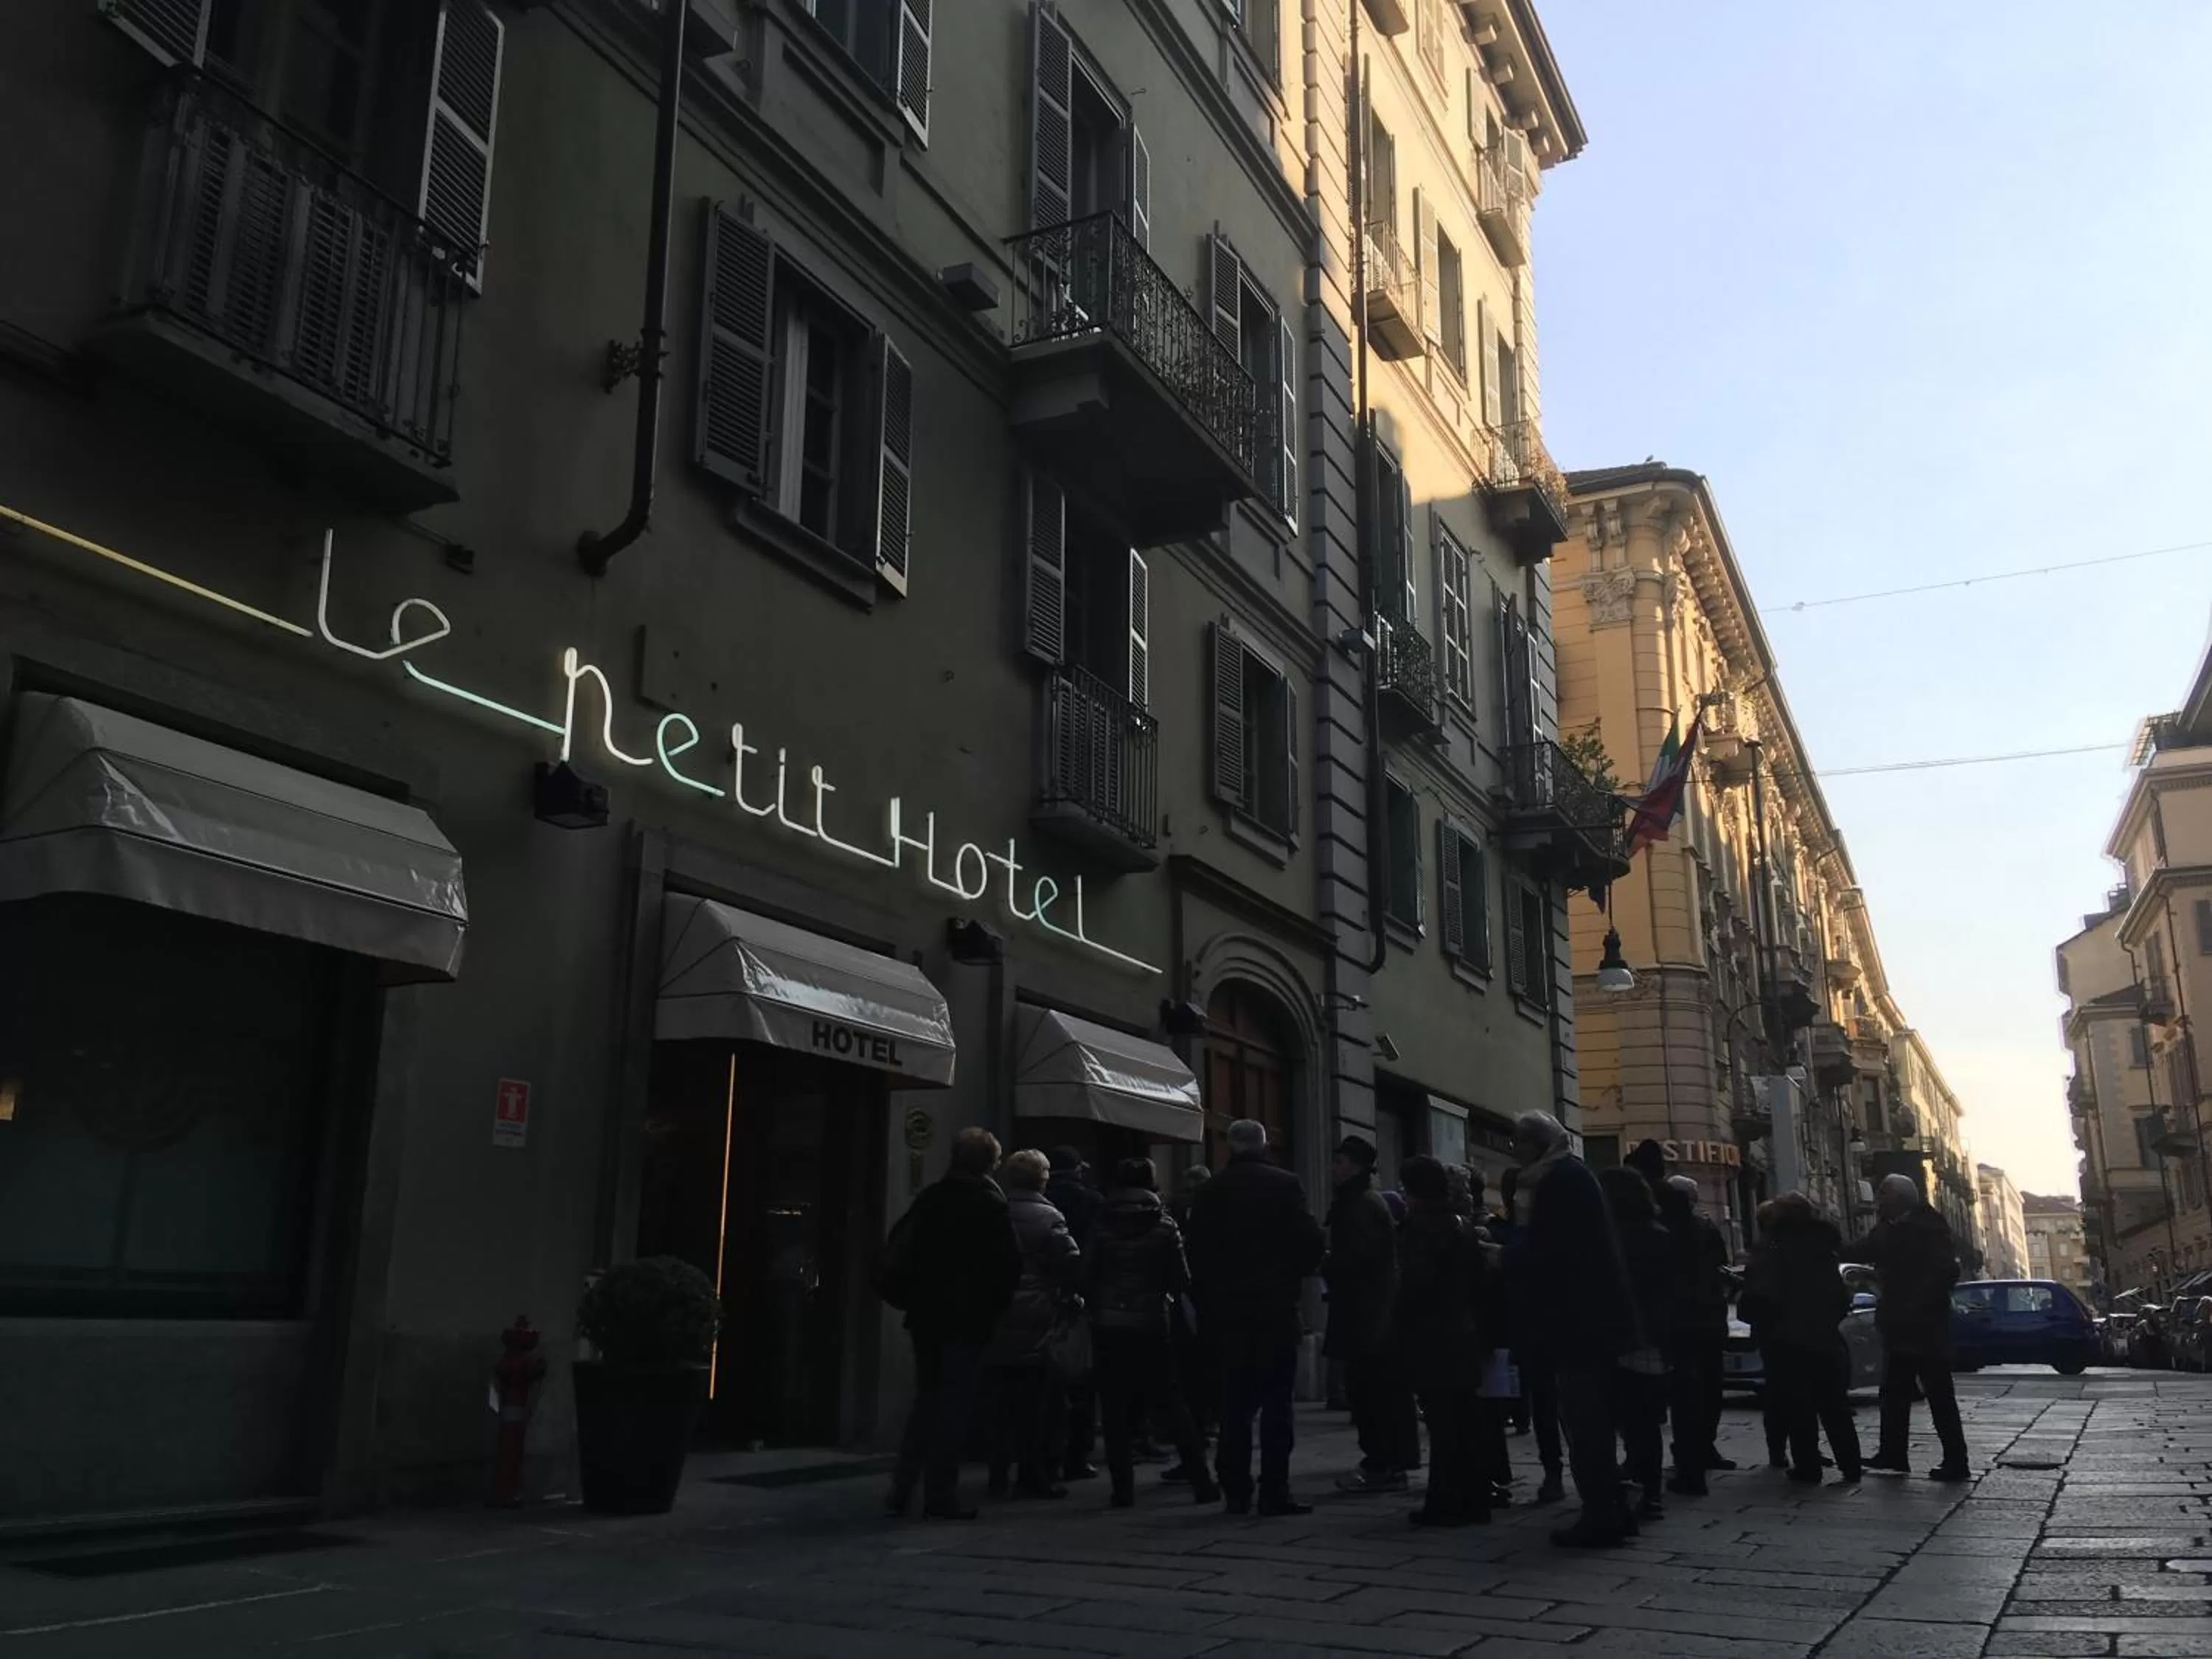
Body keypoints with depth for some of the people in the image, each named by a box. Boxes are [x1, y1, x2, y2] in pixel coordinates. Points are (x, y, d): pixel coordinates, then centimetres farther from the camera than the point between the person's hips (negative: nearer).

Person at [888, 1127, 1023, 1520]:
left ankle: (901, 1490, 13)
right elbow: (1009, 1263, -12)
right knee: (954, 1404, 1)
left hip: (926, 1315, 5)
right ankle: (940, 1494, 3)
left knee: (925, 1399, 16)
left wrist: (914, 1296, 14)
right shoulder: (990, 1205, -10)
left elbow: (901, 1249, 9)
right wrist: (995, 1304, 2)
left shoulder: (928, 1198, 6)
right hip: (968, 1318, -5)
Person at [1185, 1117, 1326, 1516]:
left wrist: (1207, 1306, 11)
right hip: (1276, 1304, -3)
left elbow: (1197, 1254, 4)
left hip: (1227, 1307, 3)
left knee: (1235, 1403, 10)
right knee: (1276, 1401, 1)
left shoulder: (1210, 1191, 3)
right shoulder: (1284, 1184, -6)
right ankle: (1274, 1493, -2)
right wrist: (1294, 1275, 9)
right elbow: (1310, 1241, -9)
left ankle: (1235, 1493, 11)